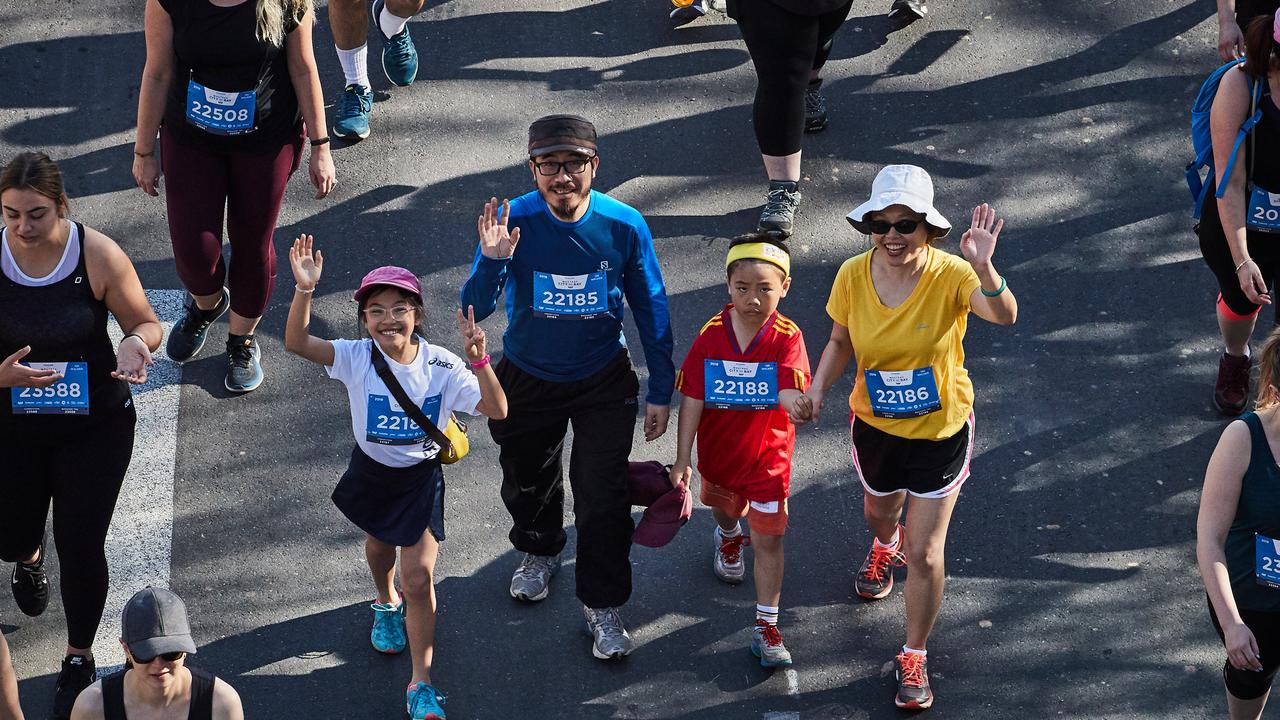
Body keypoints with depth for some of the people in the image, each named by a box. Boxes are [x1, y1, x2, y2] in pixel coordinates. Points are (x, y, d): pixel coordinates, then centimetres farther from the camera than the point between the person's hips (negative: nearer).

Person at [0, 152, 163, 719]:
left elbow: (146, 323, -6)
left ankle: (79, 659, 29)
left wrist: (136, 344, -30)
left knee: (80, 548, 2)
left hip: (94, 426, -2)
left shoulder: (99, 256, -18)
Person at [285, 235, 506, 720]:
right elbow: (296, 342, -34)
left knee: (419, 578, -7)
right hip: (372, 470, 2)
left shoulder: (443, 367, -22)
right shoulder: (357, 358, -22)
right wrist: (305, 290, -50)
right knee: (380, 544, 29)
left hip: (421, 477, -2)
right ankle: (387, 605, 64)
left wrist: (478, 361, -43)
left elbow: (497, 410, -27)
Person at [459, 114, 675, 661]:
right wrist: (492, 261, -46)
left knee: (602, 496, -2)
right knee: (527, 479, 23)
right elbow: (475, 310, -26)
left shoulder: (624, 226, -21)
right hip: (528, 377, 1)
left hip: (603, 380, -1)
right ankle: (539, 551, 55)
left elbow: (651, 310, -8)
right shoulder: (513, 222, -23)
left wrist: (661, 391, -3)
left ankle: (603, 605, 19)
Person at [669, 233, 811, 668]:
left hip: (768, 457, -3)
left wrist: (795, 404, -58)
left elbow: (788, 397, -32)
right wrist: (682, 458, -13)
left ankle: (766, 625, 12)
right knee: (725, 508, 30)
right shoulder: (711, 335, -15)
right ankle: (728, 537, 67)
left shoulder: (787, 338, -20)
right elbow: (693, 400, -12)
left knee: (768, 538, 2)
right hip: (718, 452, 3)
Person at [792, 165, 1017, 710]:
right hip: (875, 424, 3)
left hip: (941, 429, -3)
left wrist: (983, 267, -66)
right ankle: (885, 547, 71)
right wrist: (816, 390, -17)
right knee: (879, 510, 32)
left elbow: (1004, 317, -47)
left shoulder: (949, 276, -28)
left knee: (925, 553, 1)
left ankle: (914, 658, 24)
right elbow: (841, 342, 0)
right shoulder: (854, 275, -18)